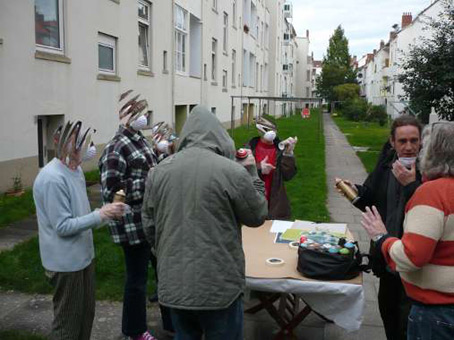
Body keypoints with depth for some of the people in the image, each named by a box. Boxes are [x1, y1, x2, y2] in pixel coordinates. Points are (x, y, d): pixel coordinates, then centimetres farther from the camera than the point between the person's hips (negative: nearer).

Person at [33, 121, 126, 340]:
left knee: (86, 313, 21)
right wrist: (100, 215, -25)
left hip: (83, 256, 9)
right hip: (66, 263, -9)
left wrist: (106, 212, 3)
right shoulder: (53, 178, -24)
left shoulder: (75, 169, 6)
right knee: (68, 322, 8)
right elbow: (63, 226, -23)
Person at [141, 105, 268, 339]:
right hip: (219, 285, -4)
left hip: (173, 284, 4)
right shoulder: (233, 172, -15)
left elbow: (149, 226, 8)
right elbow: (257, 216, -1)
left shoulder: (158, 172, -1)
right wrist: (252, 173, 11)